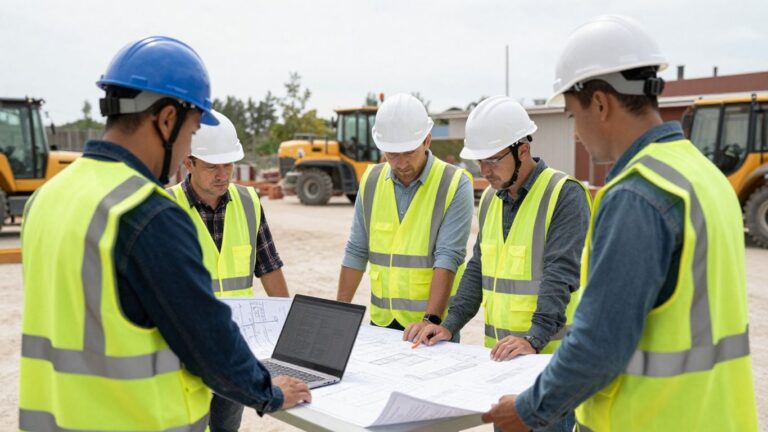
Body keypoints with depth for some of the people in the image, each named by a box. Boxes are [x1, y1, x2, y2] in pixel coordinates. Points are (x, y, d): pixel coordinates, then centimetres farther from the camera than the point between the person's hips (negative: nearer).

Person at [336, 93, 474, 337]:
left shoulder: (455, 185, -10)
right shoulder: (371, 181, 3)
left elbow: (448, 257, -18)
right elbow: (357, 251, 8)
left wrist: (431, 319, -26)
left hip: (433, 323, -4)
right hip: (380, 319, 4)